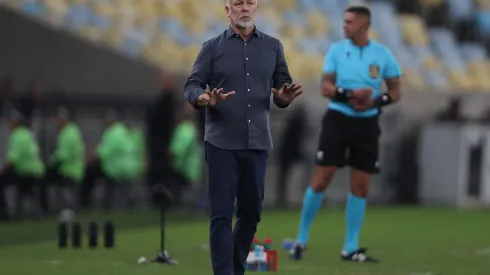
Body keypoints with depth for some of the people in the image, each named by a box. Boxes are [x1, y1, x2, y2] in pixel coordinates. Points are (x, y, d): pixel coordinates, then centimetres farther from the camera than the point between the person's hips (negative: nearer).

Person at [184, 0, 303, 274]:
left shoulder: (273, 46, 9)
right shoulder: (212, 47, 2)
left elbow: (282, 89, 11)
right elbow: (191, 86, -1)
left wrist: (285, 97, -13)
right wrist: (206, 99, -23)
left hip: (257, 143, 3)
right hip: (222, 143, -3)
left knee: (251, 213, 8)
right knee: (222, 214, -6)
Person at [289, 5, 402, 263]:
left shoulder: (382, 54, 1)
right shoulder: (337, 50, 0)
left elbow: (395, 91, 6)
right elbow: (326, 87, -4)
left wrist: (376, 102, -13)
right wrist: (349, 94, -22)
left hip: (367, 124, 1)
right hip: (338, 119, -1)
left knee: (360, 188, 2)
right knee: (320, 181, -6)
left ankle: (350, 248, 10)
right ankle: (301, 239, 6)